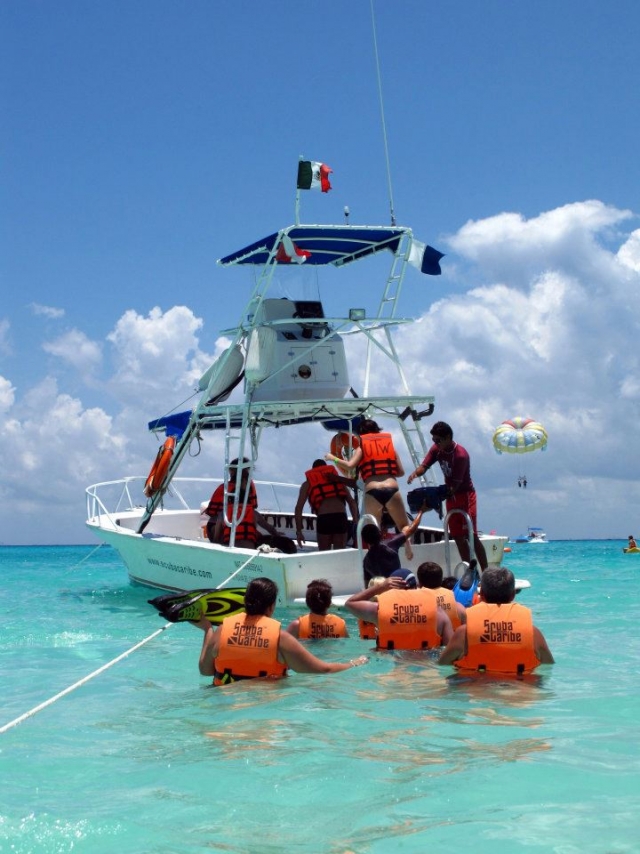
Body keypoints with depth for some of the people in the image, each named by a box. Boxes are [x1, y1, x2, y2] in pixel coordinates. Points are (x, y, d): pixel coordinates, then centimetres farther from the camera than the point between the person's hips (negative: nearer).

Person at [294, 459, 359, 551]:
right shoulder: (337, 479, 26)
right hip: (341, 518, 2)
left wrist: (299, 531, 12)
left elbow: (298, 508, 11)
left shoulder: (308, 484, 21)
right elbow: (352, 502, 17)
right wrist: (356, 523, 15)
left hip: (323, 520, -2)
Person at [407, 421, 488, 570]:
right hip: (451, 495, 8)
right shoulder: (436, 449, -1)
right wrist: (415, 473, -32)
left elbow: (456, 485, -26)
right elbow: (424, 466, -9)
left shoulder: (460, 455, -24)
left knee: (471, 535, -13)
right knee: (458, 537, 8)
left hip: (465, 494, -8)